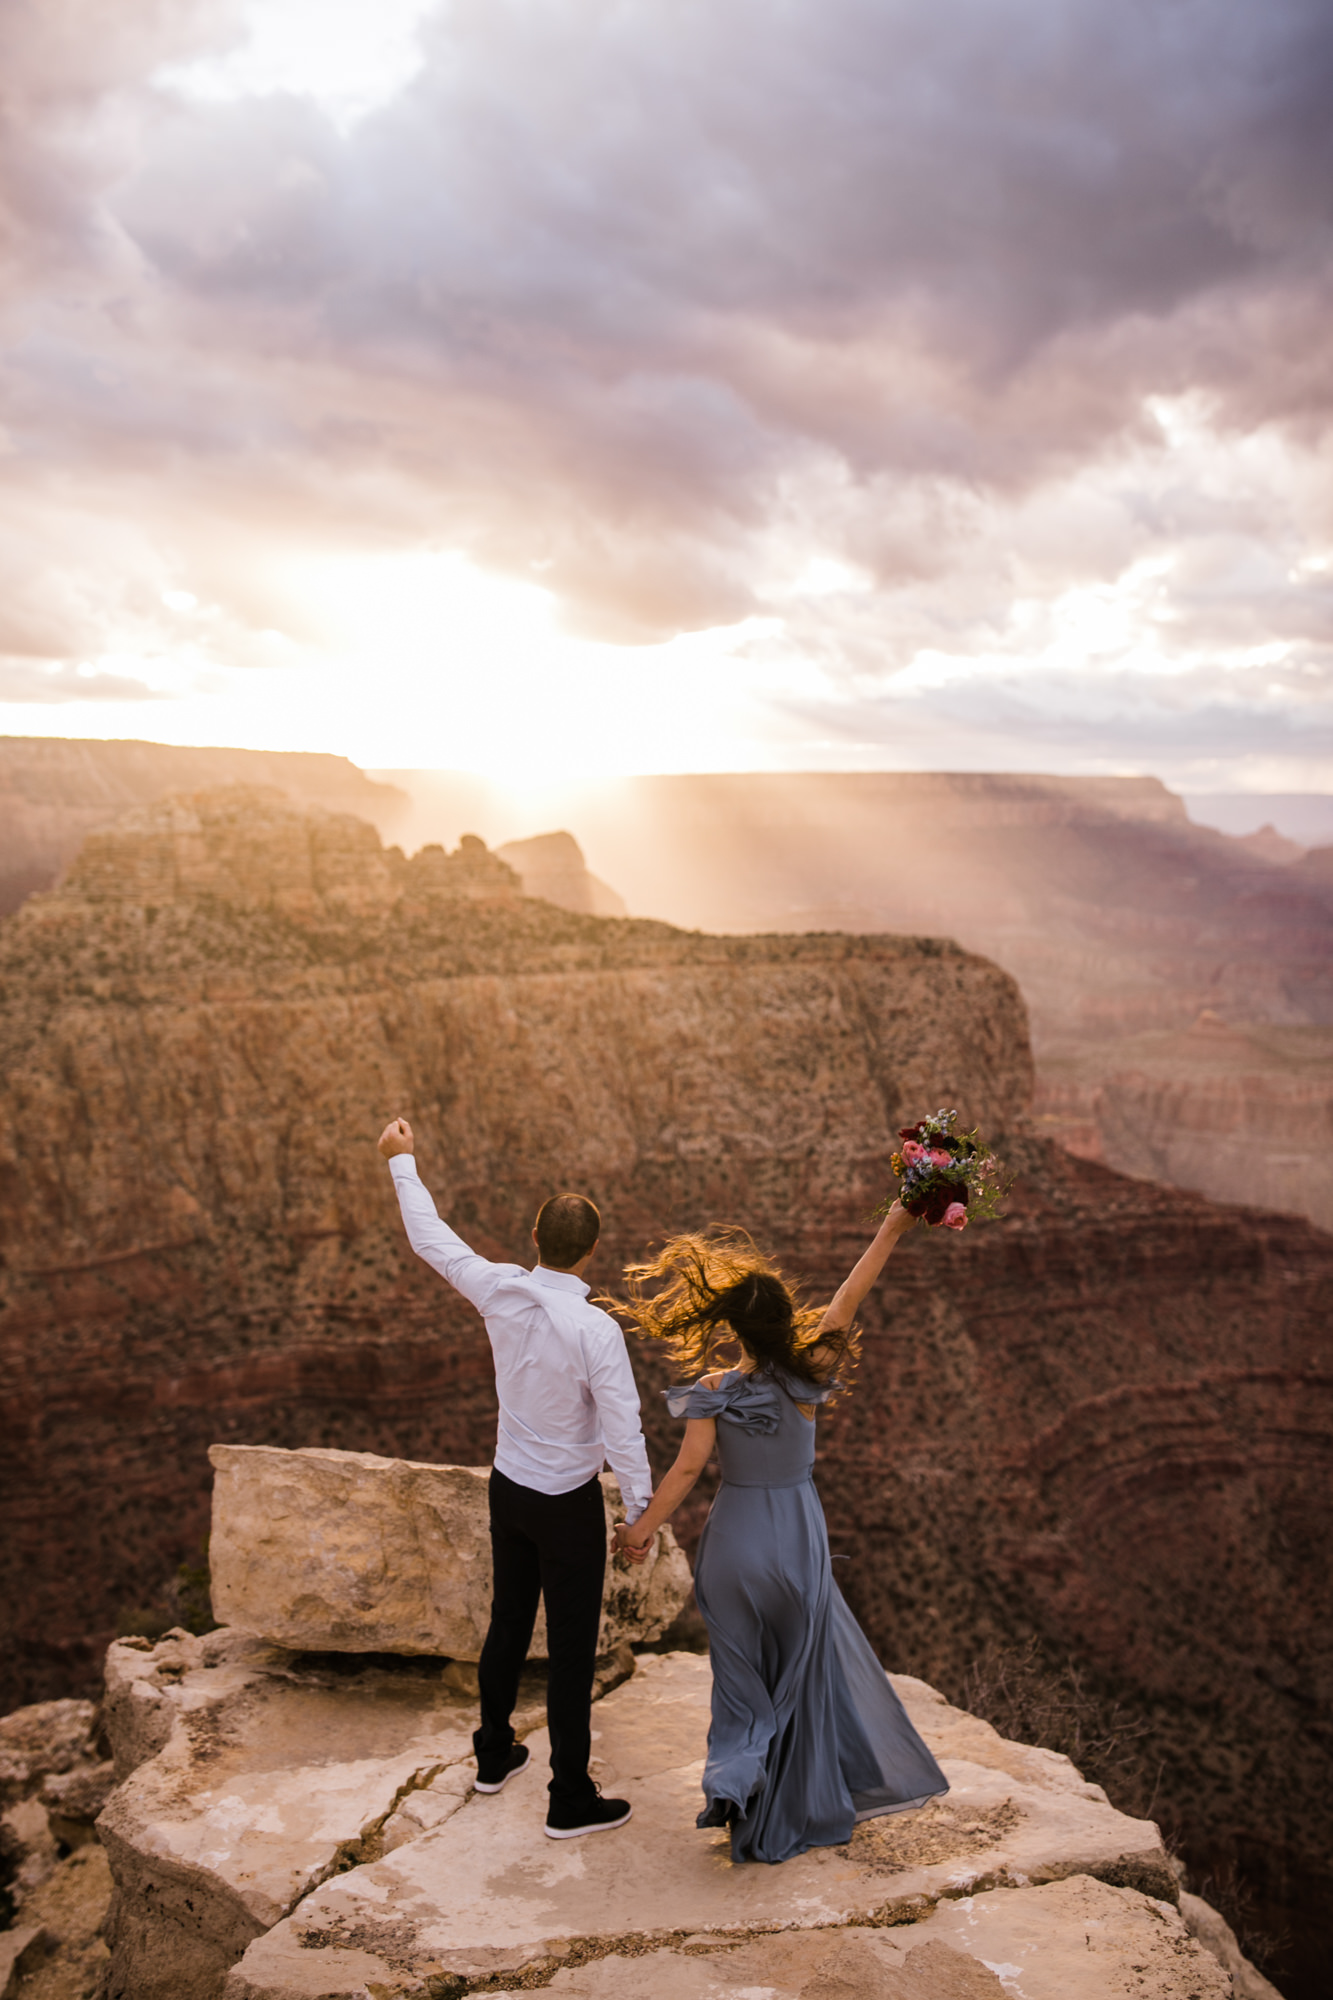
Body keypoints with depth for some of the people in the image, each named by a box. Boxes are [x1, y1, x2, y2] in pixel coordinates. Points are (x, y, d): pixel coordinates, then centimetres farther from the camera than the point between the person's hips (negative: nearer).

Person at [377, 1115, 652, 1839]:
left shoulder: (500, 1291, -12)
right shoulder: (595, 1330, -27)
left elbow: (435, 1242, 3)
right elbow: (621, 1429, -22)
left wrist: (402, 1163, 16)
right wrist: (639, 1512, -8)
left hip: (508, 1487, 6)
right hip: (568, 1505, -6)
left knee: (507, 1623, 24)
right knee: (572, 1649, 6)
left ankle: (494, 1755, 42)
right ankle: (571, 1800, 18)